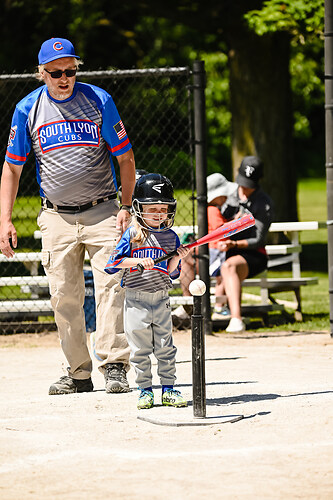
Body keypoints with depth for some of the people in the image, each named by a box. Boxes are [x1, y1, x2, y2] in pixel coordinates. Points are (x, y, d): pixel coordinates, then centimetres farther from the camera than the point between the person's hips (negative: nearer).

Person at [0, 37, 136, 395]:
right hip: (56, 216, 2)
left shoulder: (99, 101, -2)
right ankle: (78, 374, 10)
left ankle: (114, 366, -15)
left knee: (110, 287, -14)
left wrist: (126, 207, -9)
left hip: (101, 213, -2)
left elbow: (125, 157, 2)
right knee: (64, 296, 2)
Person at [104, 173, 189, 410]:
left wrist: (178, 258, -9)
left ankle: (168, 388, 13)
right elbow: (113, 263, -7)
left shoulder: (170, 237, 6)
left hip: (161, 299, 2)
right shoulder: (133, 235, -3)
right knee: (140, 349, 3)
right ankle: (145, 389, 13)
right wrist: (138, 261, -18)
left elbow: (171, 273, 10)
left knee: (165, 346, 4)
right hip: (136, 300, -2)